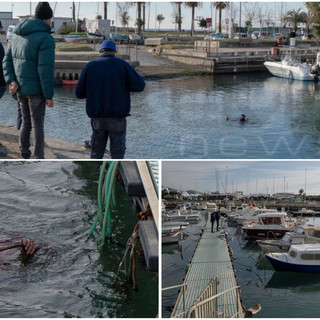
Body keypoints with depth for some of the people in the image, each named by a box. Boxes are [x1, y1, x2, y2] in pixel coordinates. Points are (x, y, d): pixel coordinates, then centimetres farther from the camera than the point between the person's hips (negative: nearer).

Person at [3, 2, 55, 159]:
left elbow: (7, 60, 6)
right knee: (37, 124, 2)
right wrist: (49, 95, -16)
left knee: (26, 122, 18)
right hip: (36, 88, -7)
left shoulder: (18, 34, 9)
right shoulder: (45, 38, -17)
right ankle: (39, 157, 7)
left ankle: (24, 155, 24)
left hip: (20, 87, 7)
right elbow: (45, 69, -21)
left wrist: (11, 81, -5)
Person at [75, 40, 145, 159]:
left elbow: (79, 93, 2)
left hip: (97, 117, 3)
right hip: (117, 117, -2)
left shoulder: (90, 66, 2)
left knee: (96, 152, 14)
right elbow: (139, 85, -7)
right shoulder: (121, 64, -4)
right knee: (117, 152, 5)